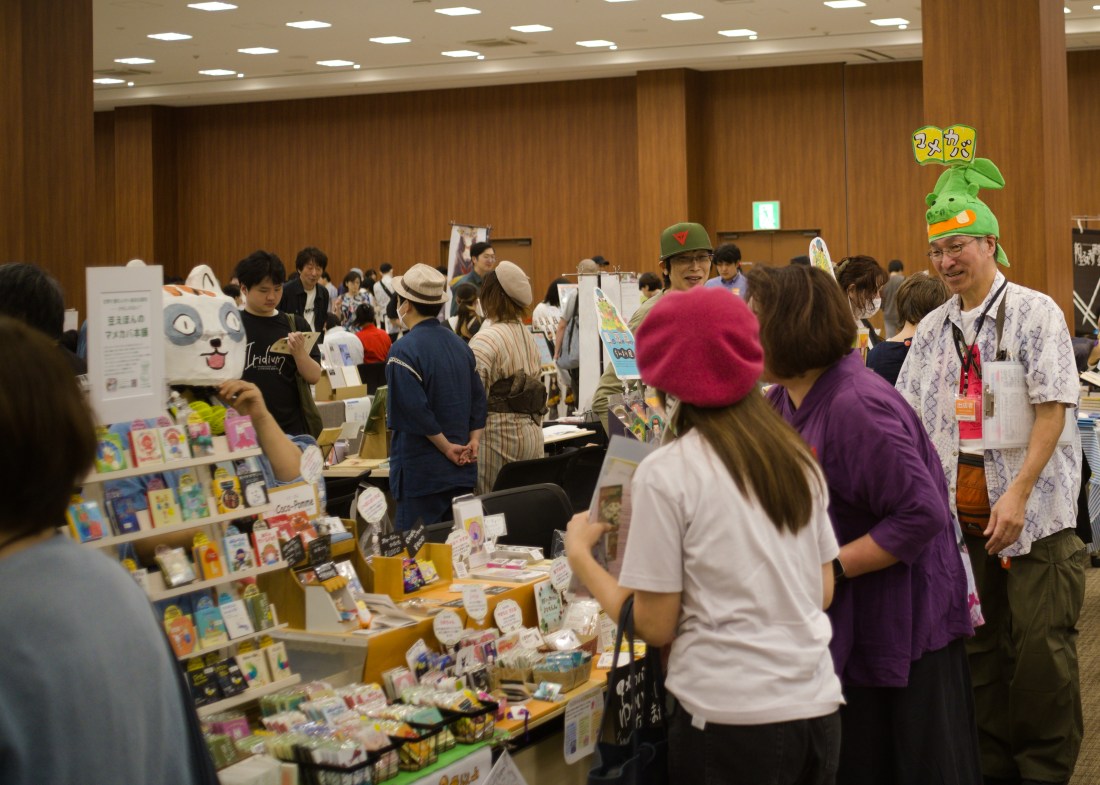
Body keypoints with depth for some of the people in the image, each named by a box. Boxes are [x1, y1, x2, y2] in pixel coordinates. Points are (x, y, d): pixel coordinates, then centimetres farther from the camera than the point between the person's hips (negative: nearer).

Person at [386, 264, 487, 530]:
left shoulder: (403, 351, -14)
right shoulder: (458, 344, 10)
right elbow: (478, 399, 11)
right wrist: (473, 441, 4)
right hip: (461, 472, 7)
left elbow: (416, 410, -20)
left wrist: (446, 447, -10)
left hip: (420, 474, -7)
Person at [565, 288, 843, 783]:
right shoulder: (796, 457, 5)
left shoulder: (665, 473, -10)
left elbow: (656, 626, -8)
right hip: (818, 709, 5)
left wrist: (579, 553, 5)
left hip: (732, 720, -5)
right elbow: (823, 591, 12)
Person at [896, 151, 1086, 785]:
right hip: (960, 510, 5)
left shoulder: (1035, 312, -3)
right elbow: (909, 418, 14)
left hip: (1032, 509, -5)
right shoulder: (934, 329, 13)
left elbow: (1054, 407, -11)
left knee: (1041, 641, -1)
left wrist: (1018, 494, -19)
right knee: (981, 641, 10)